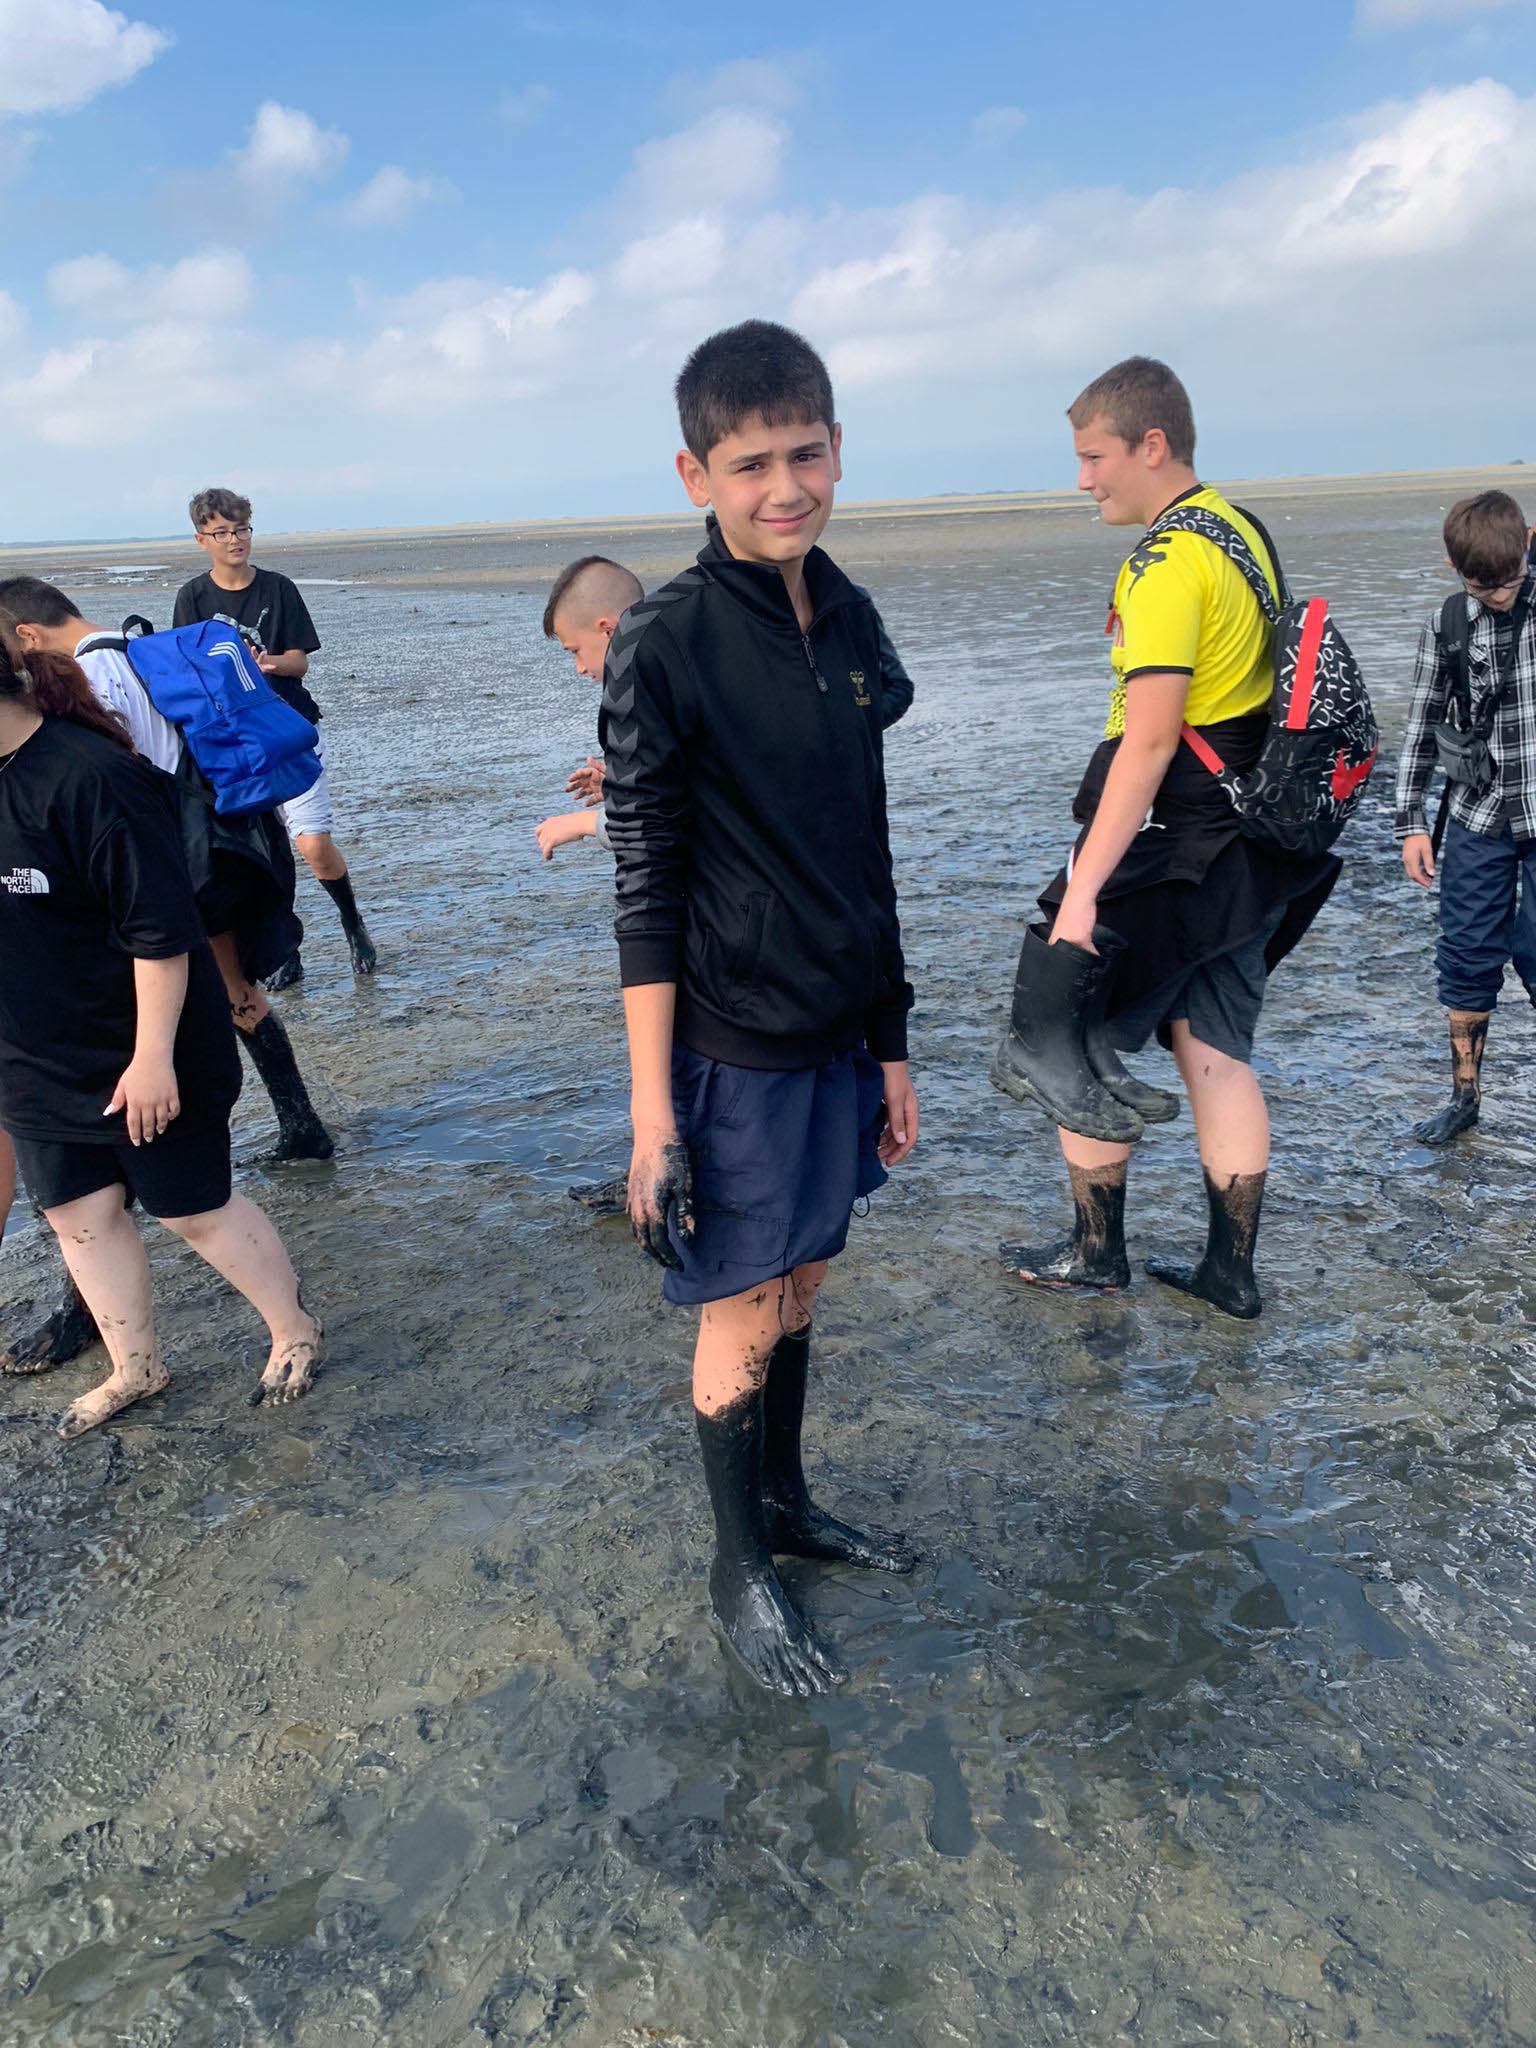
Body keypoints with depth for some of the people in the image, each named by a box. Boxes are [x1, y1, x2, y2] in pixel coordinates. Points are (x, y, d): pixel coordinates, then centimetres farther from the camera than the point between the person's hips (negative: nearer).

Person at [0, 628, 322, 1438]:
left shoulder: (88, 777, -24)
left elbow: (160, 929, -24)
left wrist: (154, 1056, -23)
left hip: (138, 1057, -8)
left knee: (194, 1209, 6)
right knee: (79, 1214, 14)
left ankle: (295, 1332, 28)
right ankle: (135, 1369, 33)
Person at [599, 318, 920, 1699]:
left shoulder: (851, 623, 5)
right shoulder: (663, 644, -14)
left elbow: (867, 853, 10)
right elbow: (645, 891, -14)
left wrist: (891, 1043, 12)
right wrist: (652, 1107, -15)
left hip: (839, 1035, 6)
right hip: (734, 1045, -6)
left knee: (802, 1285, 20)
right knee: (744, 1318, 8)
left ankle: (786, 1501, 41)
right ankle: (740, 1571, 29)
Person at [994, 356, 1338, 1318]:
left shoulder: (1168, 562, -18)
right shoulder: (1242, 531, 12)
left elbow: (1149, 742, -24)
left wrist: (1081, 892, -24)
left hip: (1170, 856, -9)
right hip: (1243, 849, 9)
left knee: (1083, 1040, 6)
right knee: (1217, 1049, 13)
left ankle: (1097, 1251, 21)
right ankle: (1233, 1270, 22)